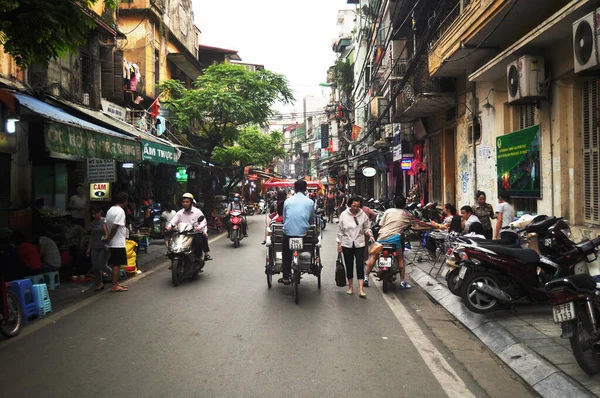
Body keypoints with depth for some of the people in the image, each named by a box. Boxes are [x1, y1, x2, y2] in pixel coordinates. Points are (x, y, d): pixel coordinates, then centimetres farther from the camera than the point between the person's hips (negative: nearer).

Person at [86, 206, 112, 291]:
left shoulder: (104, 221, -7)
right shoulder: (93, 222, 13)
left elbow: (107, 233, -15)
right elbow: (92, 236, 17)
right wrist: (89, 248, 16)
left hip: (103, 247, -6)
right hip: (95, 247, 6)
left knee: (101, 265, -10)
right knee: (94, 266, 2)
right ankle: (99, 284, 13)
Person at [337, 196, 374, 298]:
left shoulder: (363, 215, -1)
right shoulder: (344, 214, -3)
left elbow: (366, 228, 8)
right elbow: (340, 230, 1)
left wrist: (370, 234, -13)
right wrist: (339, 243, 0)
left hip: (359, 244, 0)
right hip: (347, 244, 0)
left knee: (360, 265, -6)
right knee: (349, 266, 9)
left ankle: (361, 290, -7)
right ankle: (350, 287, 24)